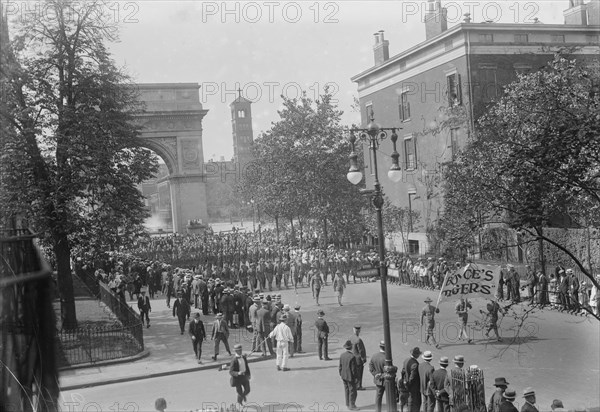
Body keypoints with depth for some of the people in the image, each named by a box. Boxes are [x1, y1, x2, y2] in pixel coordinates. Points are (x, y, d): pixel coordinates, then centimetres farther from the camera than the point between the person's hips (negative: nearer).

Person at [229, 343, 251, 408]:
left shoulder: (244, 357, -1)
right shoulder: (234, 360, -21)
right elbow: (231, 372, -21)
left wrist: (249, 374, 13)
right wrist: (238, 373, -36)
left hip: (244, 376, 5)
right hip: (237, 378, -5)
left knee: (247, 390, 2)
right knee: (240, 392, 6)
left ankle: (244, 395, 39)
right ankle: (240, 402, 38)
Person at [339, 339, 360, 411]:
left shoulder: (342, 355, -3)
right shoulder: (352, 357, -23)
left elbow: (340, 366, 5)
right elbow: (354, 369, -19)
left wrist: (341, 375, 16)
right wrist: (356, 377, -9)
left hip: (344, 376, 7)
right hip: (350, 377, -7)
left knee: (346, 390, 17)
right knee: (352, 391, 5)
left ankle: (348, 405, 26)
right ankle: (352, 406, 12)